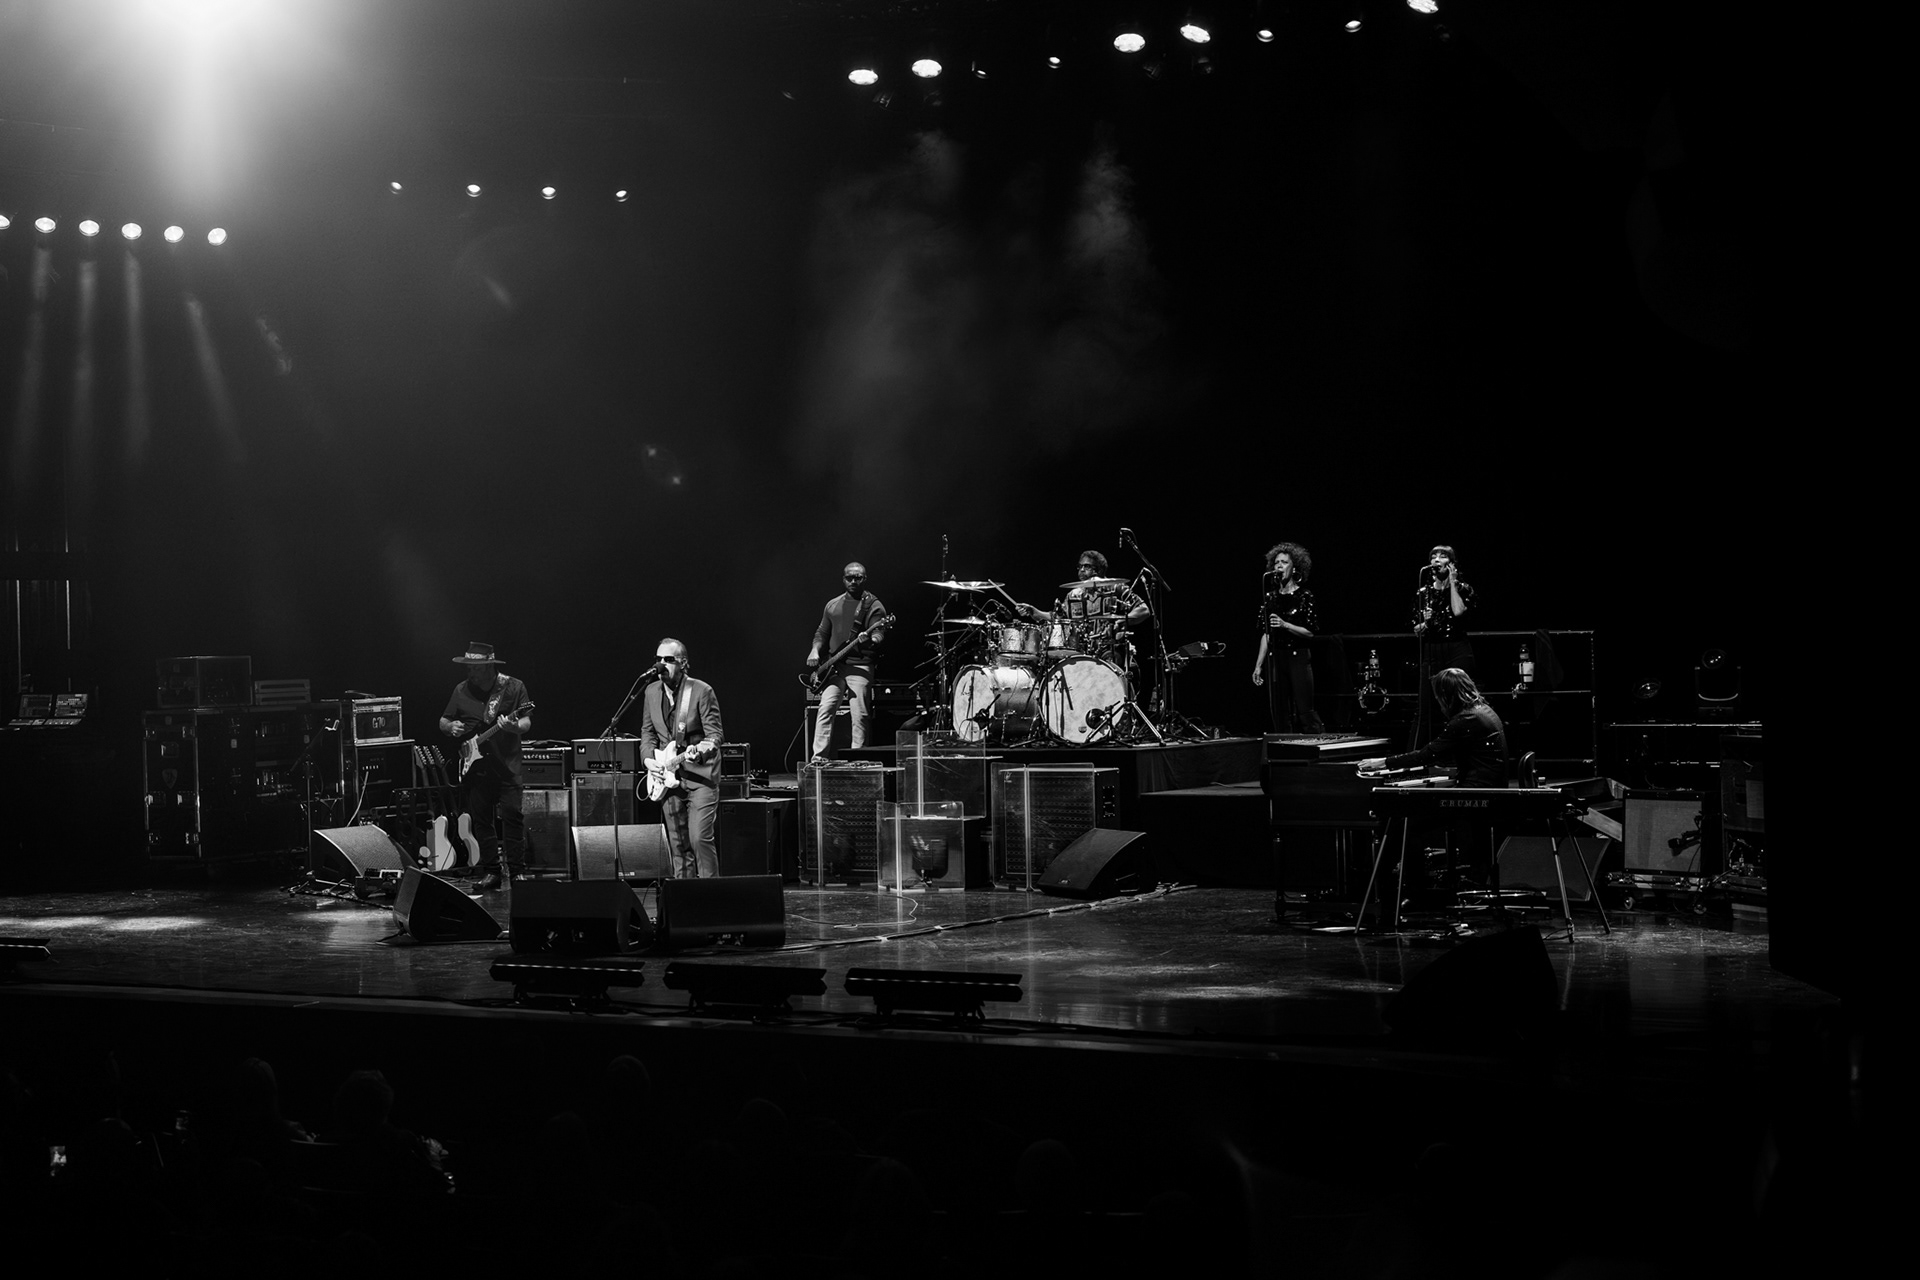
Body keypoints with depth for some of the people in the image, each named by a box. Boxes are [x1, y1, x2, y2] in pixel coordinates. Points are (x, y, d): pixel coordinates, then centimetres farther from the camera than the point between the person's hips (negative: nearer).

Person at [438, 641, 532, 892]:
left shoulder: (514, 687, 0)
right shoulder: (462, 690, 9)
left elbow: (527, 723, -3)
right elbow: (443, 722, 17)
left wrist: (514, 726, -26)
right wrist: (451, 727, -6)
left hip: (506, 764, -4)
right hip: (475, 765, 4)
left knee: (512, 814, -11)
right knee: (481, 819, 4)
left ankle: (515, 870, -6)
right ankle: (491, 871, 10)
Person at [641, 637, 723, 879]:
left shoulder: (702, 691, -9)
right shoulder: (652, 693, 7)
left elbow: (715, 734, -10)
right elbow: (647, 731, 17)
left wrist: (701, 750, -29)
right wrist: (651, 756, -1)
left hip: (700, 775, -5)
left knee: (700, 838, -15)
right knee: (678, 844, 6)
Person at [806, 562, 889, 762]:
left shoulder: (873, 606, 0)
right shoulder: (833, 605, 17)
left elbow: (879, 634, -10)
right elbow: (822, 632, 24)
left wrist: (870, 640, -33)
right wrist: (815, 651, 6)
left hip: (859, 666, -4)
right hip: (833, 667, 4)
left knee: (860, 715, -8)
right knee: (825, 709, -7)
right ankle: (818, 757, -8)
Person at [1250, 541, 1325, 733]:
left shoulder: (1304, 596, -1)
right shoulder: (1271, 597, 11)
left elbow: (1310, 632, -4)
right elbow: (1265, 634, 11)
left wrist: (1285, 625, -17)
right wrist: (1258, 665, 7)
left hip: (1299, 657, -4)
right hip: (1275, 658, 4)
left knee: (1305, 711, -10)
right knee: (1280, 714, 1)